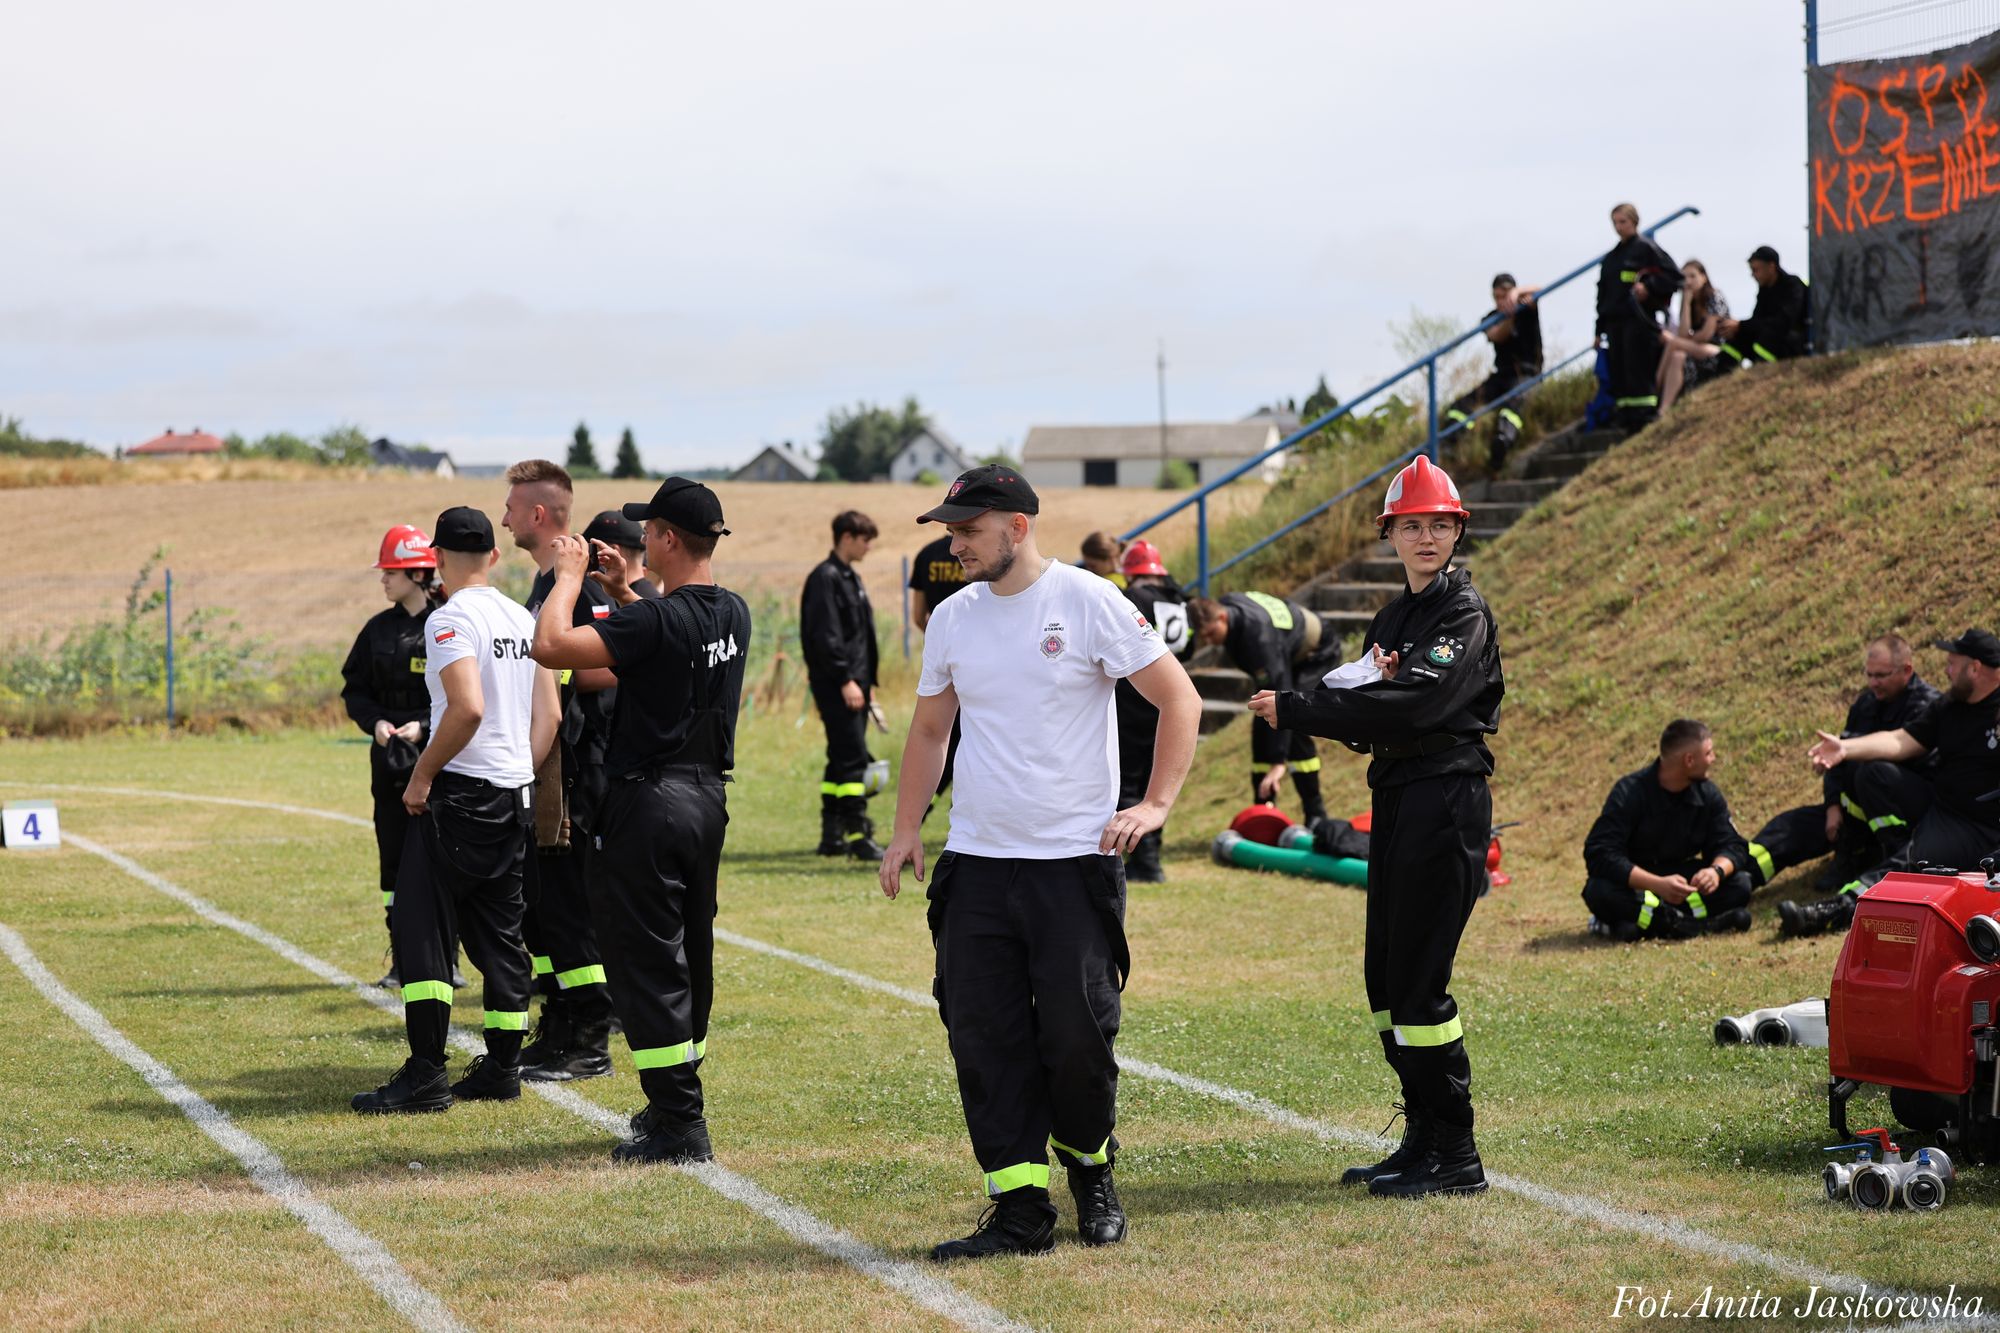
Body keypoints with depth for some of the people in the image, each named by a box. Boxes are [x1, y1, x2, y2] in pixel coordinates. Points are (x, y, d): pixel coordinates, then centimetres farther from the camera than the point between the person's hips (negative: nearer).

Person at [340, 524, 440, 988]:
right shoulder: (379, 629, 10)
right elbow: (353, 689, 13)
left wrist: (425, 726, -18)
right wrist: (375, 722, -6)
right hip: (390, 760, 5)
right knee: (393, 859, 5)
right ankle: (402, 962, 13)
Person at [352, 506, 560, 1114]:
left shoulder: (450, 619, -12)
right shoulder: (522, 619, 12)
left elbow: (468, 708, -24)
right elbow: (550, 714, 13)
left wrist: (422, 774, -15)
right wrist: (521, 775, 18)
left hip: (461, 791, -8)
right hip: (516, 793, 8)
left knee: (420, 926, -5)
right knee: (499, 932, 13)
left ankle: (425, 1075, -9)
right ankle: (503, 1066, 15)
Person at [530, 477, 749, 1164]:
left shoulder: (657, 619, -21)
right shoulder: (734, 615, 5)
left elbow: (550, 645, -26)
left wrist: (569, 577, -12)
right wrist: (622, 592, 20)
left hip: (648, 802, -8)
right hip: (708, 798, 8)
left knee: (646, 964, -3)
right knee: (689, 956, 17)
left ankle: (680, 1126, -5)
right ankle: (678, 1101, 28)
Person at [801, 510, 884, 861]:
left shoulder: (851, 578, 19)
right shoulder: (825, 578, -11)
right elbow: (825, 635, -18)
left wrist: (868, 681, 20)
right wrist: (845, 680, -20)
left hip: (854, 683, 10)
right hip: (836, 685, -10)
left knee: (841, 759, 10)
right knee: (853, 757, -12)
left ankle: (832, 836, 14)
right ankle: (858, 835, -13)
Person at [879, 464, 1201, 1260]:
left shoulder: (1088, 602, -6)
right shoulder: (952, 619, 9)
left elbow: (1179, 699, -3)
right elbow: (930, 728, 21)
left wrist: (1156, 804, -11)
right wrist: (906, 830, 12)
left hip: (1075, 859, -5)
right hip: (975, 862, 5)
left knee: (1078, 1036, -5)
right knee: (983, 1040, -1)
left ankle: (1091, 1173, 21)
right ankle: (1021, 1210, 4)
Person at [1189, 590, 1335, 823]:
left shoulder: (1259, 636, -44)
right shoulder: (1223, 605, -19)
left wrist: (1279, 761, -51)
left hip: (1316, 655, -9)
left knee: (1293, 728, -23)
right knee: (1262, 731, -1)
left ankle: (1316, 818, -15)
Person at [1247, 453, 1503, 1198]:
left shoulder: (1464, 614, -10)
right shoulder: (1391, 619, 17)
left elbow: (1413, 707, -22)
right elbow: (1371, 724, 15)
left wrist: (1295, 709, -19)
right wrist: (1373, 687, -9)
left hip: (1445, 797, -9)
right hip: (1395, 798, 9)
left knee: (1418, 981, -9)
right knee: (1386, 976, 11)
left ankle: (1456, 1158, -2)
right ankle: (1423, 1137, 20)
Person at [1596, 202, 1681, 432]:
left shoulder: (1646, 248, -1)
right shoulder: (1611, 258, 20)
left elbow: (1673, 275, -4)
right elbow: (1603, 293, 22)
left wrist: (1649, 287, -16)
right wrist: (1600, 328, 16)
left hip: (1639, 321, -7)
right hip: (1614, 322, 7)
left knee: (1639, 371, -10)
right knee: (1619, 375, 4)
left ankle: (1645, 419, -10)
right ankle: (1625, 420, 7)